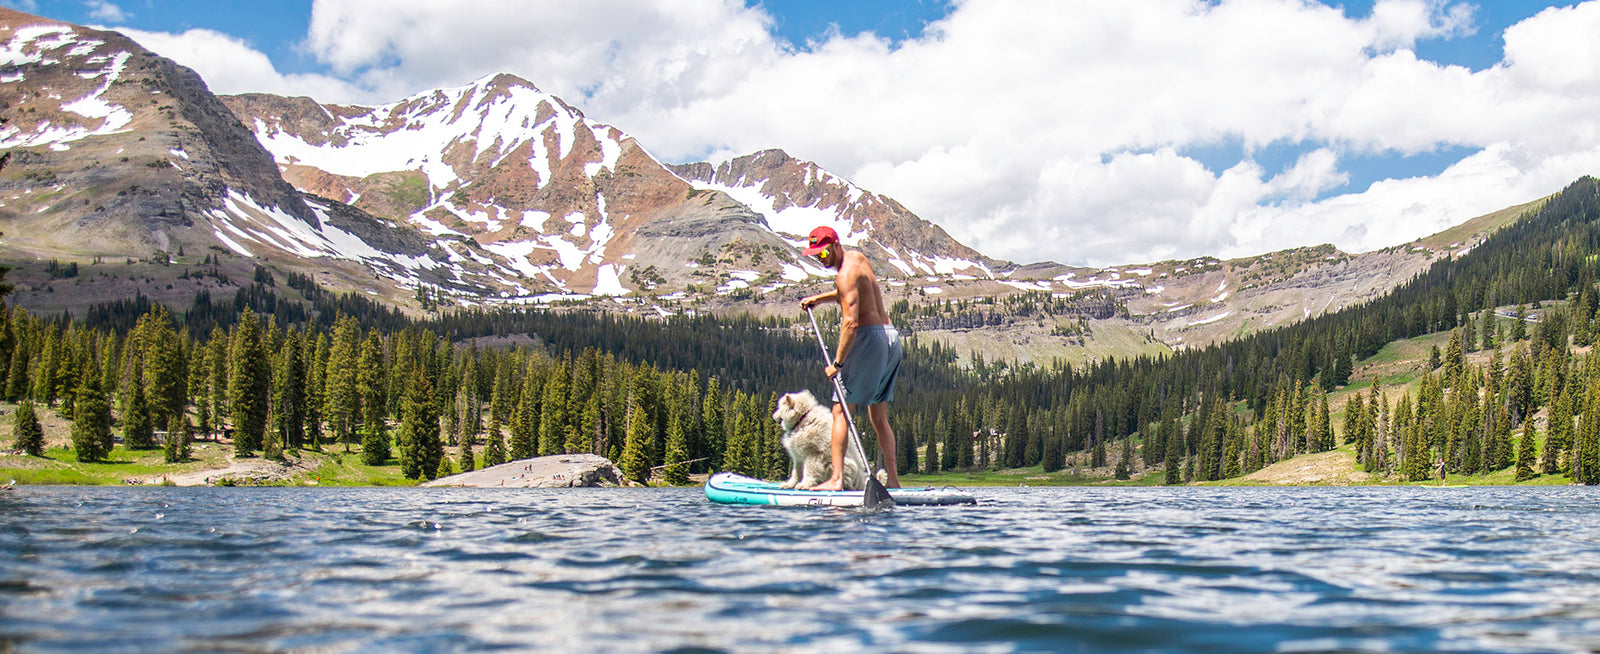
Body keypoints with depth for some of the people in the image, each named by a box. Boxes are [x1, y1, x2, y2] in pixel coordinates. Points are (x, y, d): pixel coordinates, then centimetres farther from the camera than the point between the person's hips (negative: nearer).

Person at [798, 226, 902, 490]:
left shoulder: (846, 274, -13)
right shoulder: (858, 257, 15)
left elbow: (851, 322, -21)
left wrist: (838, 363, -19)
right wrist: (818, 299, 28)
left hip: (870, 338, -9)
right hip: (891, 338, 9)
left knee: (840, 410, -8)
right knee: (879, 417, 13)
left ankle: (837, 479, -15)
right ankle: (893, 480, 10)